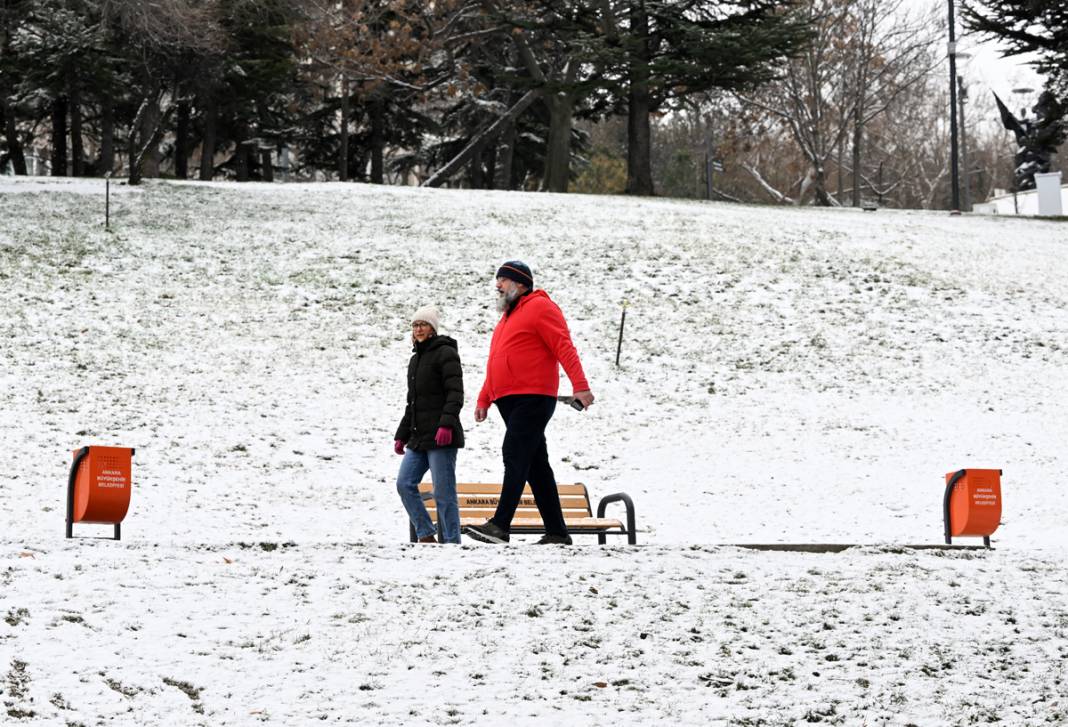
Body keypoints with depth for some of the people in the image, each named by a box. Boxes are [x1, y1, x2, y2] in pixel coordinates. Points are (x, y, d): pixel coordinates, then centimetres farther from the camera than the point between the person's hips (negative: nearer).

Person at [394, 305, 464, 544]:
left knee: (444, 493, -8)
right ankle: (426, 536, 7)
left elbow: (455, 393, -15)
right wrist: (401, 435, 24)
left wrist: (446, 424, -27)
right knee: (404, 484, 0)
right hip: (419, 437, 9)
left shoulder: (445, 353, -5)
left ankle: (451, 541, -4)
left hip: (441, 437, -9)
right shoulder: (416, 359, 21)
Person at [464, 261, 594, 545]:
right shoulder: (508, 316, 26)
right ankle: (557, 532, 8)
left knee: (515, 455, -18)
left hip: (532, 397, -9)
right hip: (509, 401, 9)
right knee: (536, 465, 7)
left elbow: (564, 348, -13)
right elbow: (496, 365, 29)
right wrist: (484, 399, 21)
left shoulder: (540, 307, -3)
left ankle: (500, 525, -24)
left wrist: (580, 386, -22)